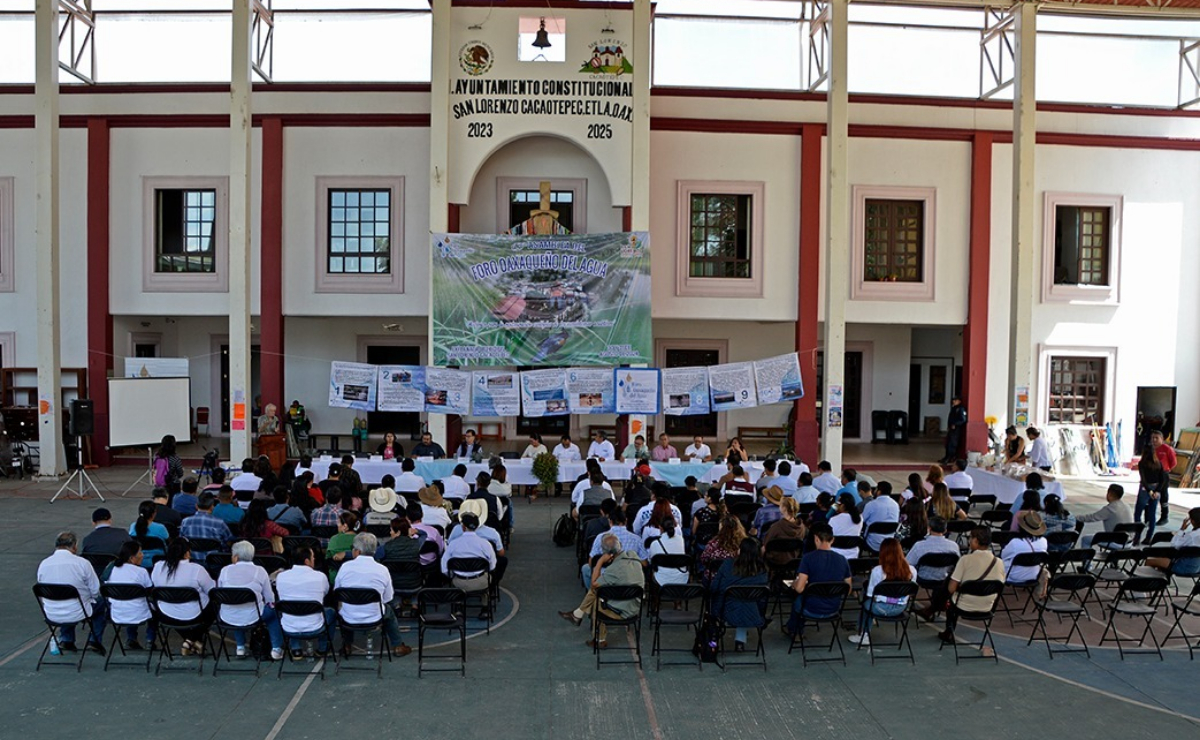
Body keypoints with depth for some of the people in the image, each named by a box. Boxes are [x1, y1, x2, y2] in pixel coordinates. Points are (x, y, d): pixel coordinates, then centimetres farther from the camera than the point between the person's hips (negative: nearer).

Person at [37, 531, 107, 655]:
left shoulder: (43, 564, -4)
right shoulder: (82, 563, -16)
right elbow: (96, 591, -9)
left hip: (52, 615, 5)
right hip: (78, 614, -5)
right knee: (101, 602, 23)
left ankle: (65, 640, 29)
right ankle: (95, 641, 20)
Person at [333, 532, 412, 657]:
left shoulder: (345, 566, -12)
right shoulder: (382, 570, -11)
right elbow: (387, 599, -2)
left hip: (348, 619, 1)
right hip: (374, 618, 0)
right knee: (389, 612, 32)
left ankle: (346, 646, 38)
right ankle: (397, 647, 34)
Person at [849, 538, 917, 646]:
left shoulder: (877, 571, -18)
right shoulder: (911, 570, -8)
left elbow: (870, 595, -10)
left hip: (881, 609, -4)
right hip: (900, 609, 4)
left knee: (866, 602, 29)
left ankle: (863, 635, 32)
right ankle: (865, 635, 33)